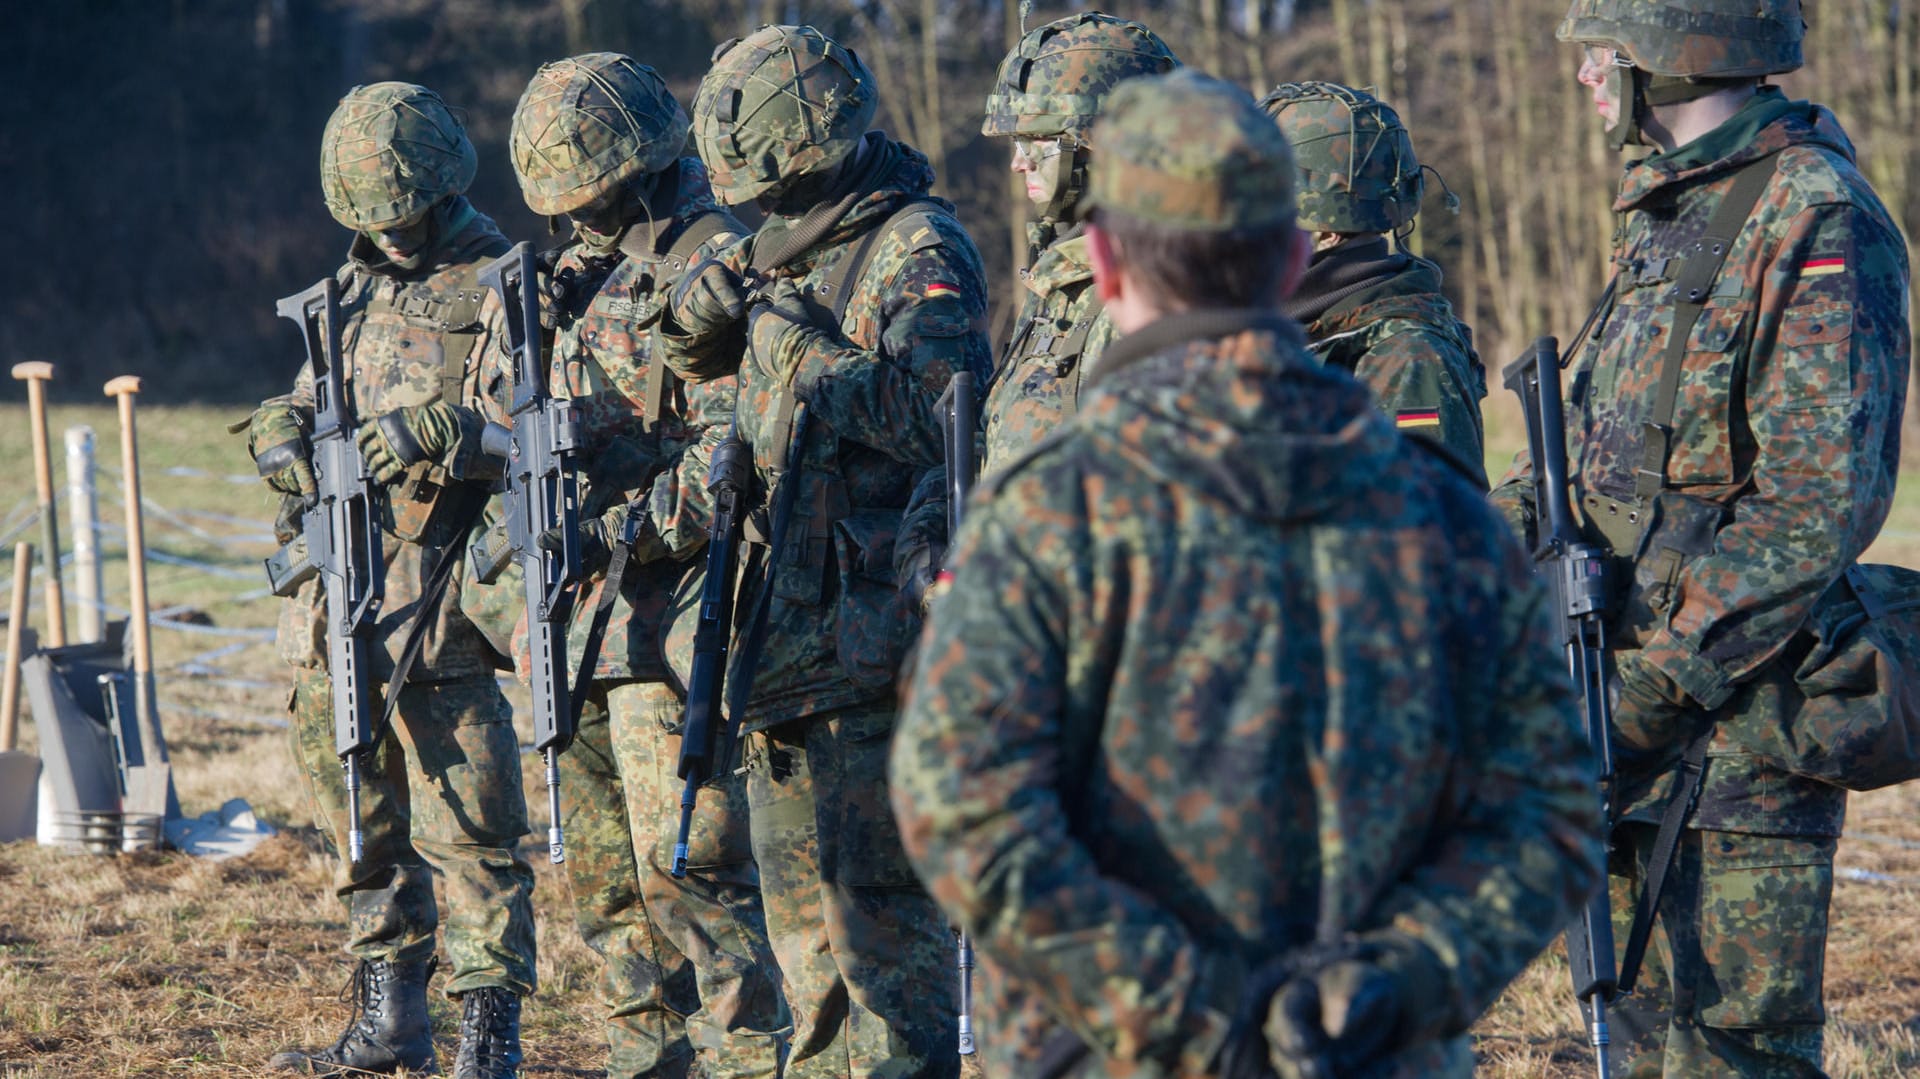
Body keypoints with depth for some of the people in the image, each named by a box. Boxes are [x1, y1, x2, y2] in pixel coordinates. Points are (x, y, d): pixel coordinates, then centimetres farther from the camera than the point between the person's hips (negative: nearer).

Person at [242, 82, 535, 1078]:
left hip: (438, 612, -7)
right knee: (364, 830, 14)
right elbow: (304, 398, 22)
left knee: (468, 832, -6)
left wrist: (438, 427, -31)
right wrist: (282, 434, 0)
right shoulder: (356, 284, 17)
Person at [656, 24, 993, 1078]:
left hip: (873, 625, -9)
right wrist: (720, 291, 3)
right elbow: (687, 348, 25)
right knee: (799, 886, 16)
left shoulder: (919, 252, -12)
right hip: (786, 623, 9)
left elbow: (938, 415, -25)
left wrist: (803, 345, -18)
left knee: (878, 894, -8)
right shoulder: (789, 246, 13)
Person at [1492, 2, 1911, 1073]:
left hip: (1743, 705, -9)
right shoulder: (1668, 216, 16)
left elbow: (1818, 503, -21)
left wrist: (1656, 684, -23)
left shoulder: (1814, 221, -15)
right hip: (1644, 704, 9)